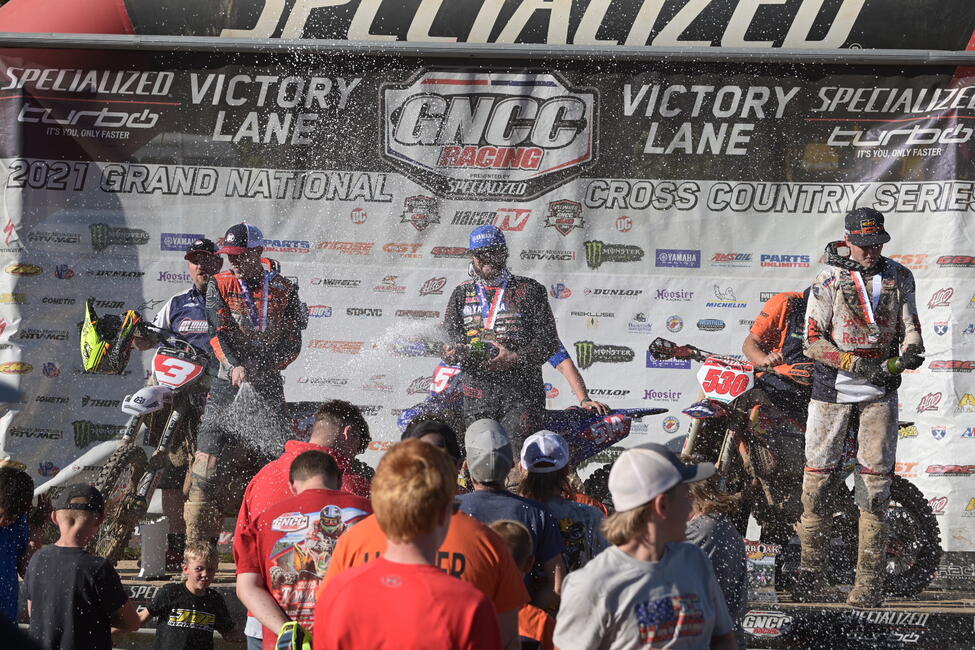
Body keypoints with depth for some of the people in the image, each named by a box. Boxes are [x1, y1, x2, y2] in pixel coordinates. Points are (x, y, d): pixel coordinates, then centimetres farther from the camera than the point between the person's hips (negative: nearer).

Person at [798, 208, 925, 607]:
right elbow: (813, 340, -4)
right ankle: (811, 575, 7)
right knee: (819, 474, -2)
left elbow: (909, 324, 9)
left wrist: (910, 352, -14)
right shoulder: (829, 279, 0)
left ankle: (869, 582, 0)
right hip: (833, 387, -2)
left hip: (880, 389, 2)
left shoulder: (898, 277, 9)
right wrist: (853, 362, -17)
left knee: (876, 483, -2)